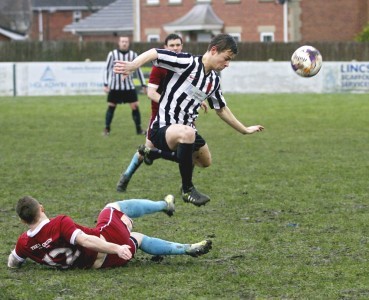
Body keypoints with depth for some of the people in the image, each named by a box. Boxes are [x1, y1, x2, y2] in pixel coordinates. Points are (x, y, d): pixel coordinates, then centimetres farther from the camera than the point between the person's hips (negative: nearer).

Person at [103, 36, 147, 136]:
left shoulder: (133, 55, 1)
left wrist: (143, 85, 7)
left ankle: (138, 129, 5)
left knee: (135, 106, -4)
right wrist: (105, 84, -7)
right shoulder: (112, 54, -4)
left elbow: (138, 70, 9)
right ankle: (107, 129, 11)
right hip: (115, 86, -1)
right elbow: (107, 69, 0)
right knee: (111, 107, 1)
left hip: (129, 86, 1)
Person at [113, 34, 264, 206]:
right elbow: (153, 54, -24)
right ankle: (187, 190, -25)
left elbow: (221, 109, 24)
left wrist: (245, 130, 30)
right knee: (187, 133, -40)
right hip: (162, 130, -9)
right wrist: (132, 66, -42)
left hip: (186, 129, 9)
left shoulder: (214, 80, 9)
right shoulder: (188, 63, -16)